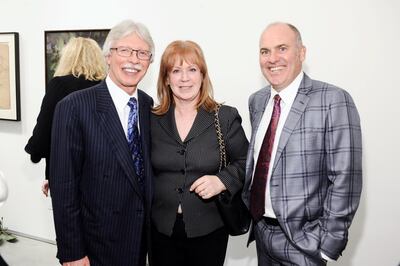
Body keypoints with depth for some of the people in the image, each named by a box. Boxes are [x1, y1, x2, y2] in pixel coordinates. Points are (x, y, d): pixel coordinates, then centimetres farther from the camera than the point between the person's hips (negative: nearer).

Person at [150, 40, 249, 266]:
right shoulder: (152, 121, 1)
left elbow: (245, 163, 2)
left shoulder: (226, 117, -5)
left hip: (208, 230, -1)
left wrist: (222, 181, -16)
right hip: (162, 230, 2)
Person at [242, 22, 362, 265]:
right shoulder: (256, 101, 5)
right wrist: (247, 208, 9)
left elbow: (345, 179, -17)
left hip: (301, 239, -5)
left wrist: (327, 243, -16)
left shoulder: (333, 100, -15)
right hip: (261, 230, 6)